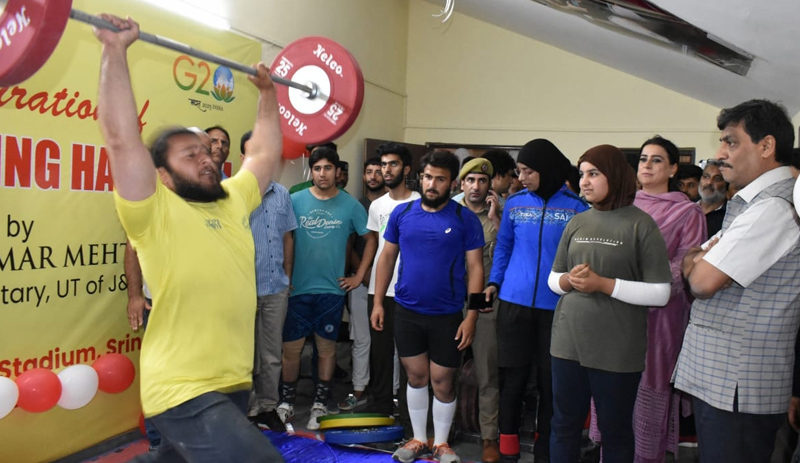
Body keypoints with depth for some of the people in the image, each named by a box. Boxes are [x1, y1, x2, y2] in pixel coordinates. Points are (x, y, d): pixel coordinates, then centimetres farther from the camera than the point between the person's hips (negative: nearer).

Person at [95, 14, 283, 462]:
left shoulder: (233, 201, 9)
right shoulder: (157, 213, -9)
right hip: (186, 392, -7)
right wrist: (116, 51, -16)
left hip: (235, 382, 7)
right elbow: (122, 139, -18)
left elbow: (267, 153, 20)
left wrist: (268, 93, 24)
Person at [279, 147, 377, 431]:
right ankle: (286, 403, 22)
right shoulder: (296, 200, 0)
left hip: (332, 289, 0)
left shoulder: (350, 205, 0)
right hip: (298, 288, 0)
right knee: (291, 348, 5)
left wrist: (359, 276, 3)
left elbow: (370, 239, 7)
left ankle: (320, 406, 23)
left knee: (326, 348, 9)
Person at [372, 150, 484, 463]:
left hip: (447, 315, -2)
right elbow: (387, 258, 6)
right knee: (416, 377, 15)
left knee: (442, 382, 8)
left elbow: (475, 267, -6)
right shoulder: (402, 213, 0)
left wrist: (472, 315, -11)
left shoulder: (466, 219, -7)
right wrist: (378, 302, 3)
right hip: (406, 311, 2)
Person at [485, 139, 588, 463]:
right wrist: (494, 281, 0)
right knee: (513, 379, 8)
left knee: (550, 382, 11)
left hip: (558, 306, -1)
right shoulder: (514, 203, 3)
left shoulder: (576, 206, -4)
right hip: (514, 302, 2)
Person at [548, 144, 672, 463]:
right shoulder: (577, 223, 8)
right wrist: (568, 280, -9)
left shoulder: (641, 225, -7)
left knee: (615, 429, 12)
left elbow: (660, 293, -11)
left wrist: (603, 284, -18)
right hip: (568, 341, 4)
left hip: (617, 350, -4)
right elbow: (553, 279, 14)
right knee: (564, 424, 13)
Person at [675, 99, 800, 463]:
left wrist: (700, 264, -1)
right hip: (719, 377, 9)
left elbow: (703, 281, -23)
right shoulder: (750, 203, 14)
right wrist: (703, 259, -7)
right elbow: (691, 263, 15)